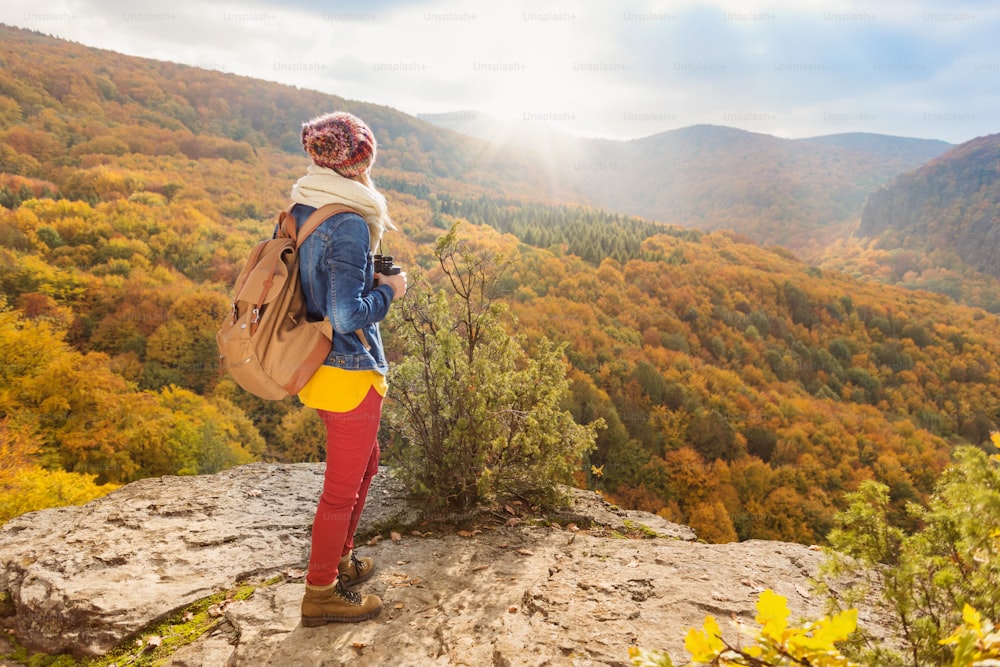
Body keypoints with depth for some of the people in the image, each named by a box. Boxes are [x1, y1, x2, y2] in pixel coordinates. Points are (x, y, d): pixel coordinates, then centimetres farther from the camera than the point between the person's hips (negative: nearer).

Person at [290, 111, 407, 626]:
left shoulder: (299, 213, 5)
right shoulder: (350, 225, -22)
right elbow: (348, 316, -26)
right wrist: (389, 290, -9)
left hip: (314, 366, 9)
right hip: (350, 371, -9)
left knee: (365, 462, 27)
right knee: (343, 486, 8)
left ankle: (338, 559, 42)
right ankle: (321, 594, 25)